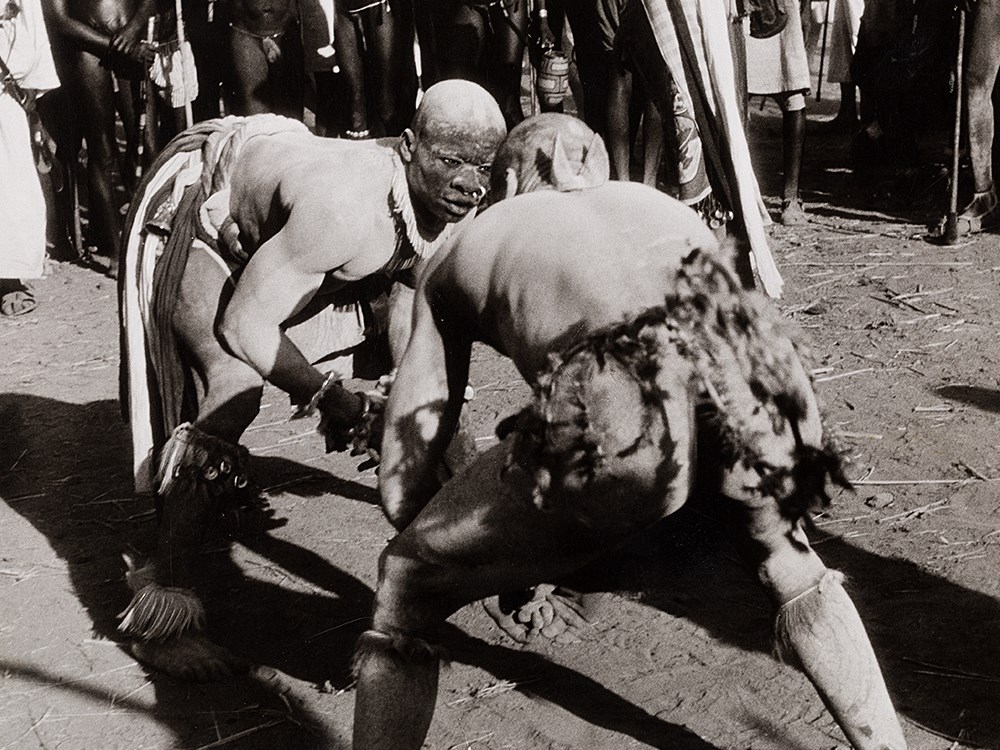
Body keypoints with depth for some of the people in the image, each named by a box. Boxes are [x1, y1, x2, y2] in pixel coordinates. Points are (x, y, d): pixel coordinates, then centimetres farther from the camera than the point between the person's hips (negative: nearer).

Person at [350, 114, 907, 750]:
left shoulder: (463, 252, 32)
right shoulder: (655, 201, 40)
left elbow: (403, 480, 29)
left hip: (615, 410, -3)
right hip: (751, 371, 4)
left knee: (406, 587, 22)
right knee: (792, 565, 38)